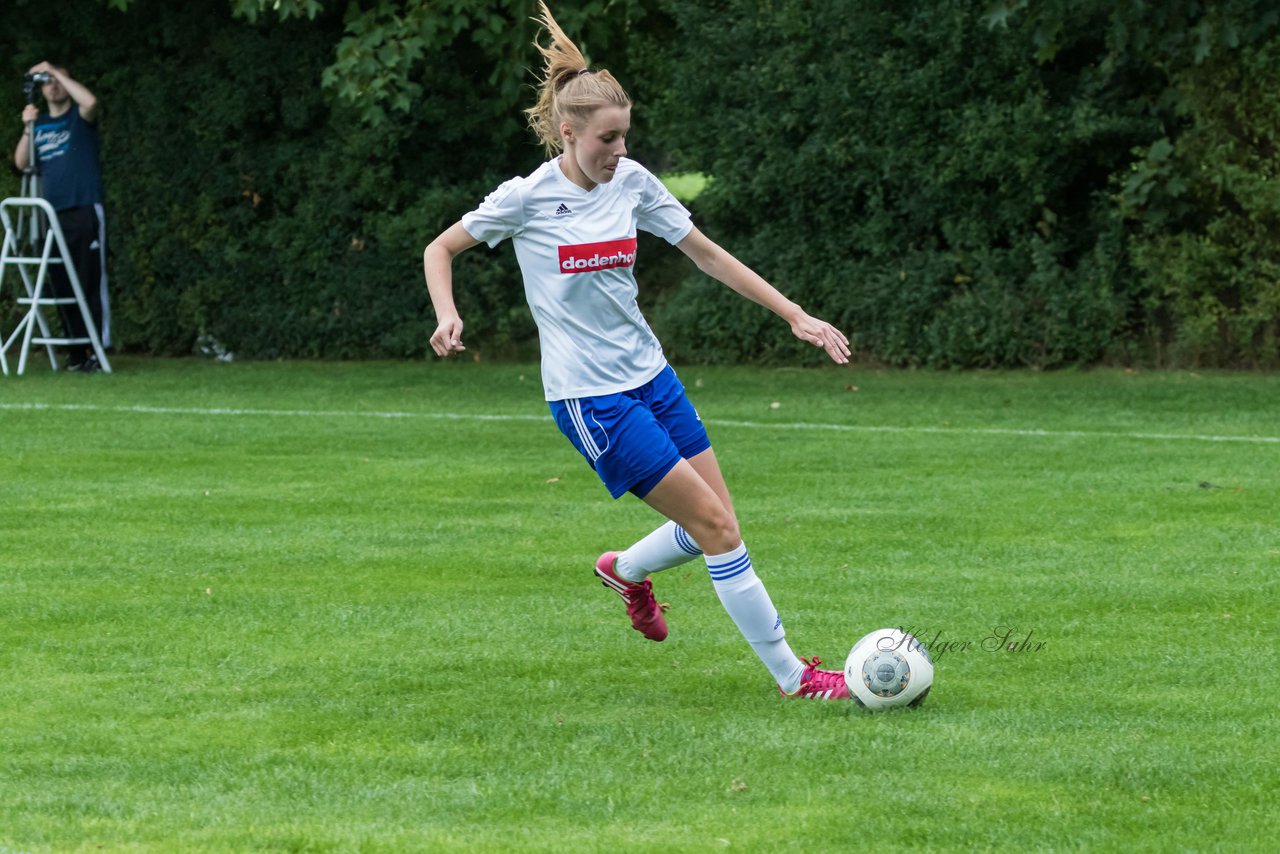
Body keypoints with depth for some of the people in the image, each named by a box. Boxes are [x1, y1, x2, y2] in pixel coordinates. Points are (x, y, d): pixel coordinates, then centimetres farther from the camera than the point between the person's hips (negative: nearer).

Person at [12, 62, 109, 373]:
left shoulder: (79, 117, 4)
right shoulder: (39, 123, 15)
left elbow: (89, 100, -20)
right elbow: (21, 162, 7)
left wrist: (55, 71, -13)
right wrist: (27, 127, -7)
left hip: (84, 210, -5)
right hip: (52, 213, 5)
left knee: (91, 282, -8)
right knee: (61, 284, 3)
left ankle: (98, 349, -9)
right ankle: (75, 350, 6)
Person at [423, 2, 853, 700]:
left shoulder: (632, 182, 1)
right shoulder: (528, 198, -12)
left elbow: (707, 254, 9)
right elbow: (439, 250, 0)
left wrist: (794, 315, 6)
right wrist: (447, 316, -19)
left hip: (649, 376, 6)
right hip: (589, 398, -6)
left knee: (710, 527, 6)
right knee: (717, 527, -11)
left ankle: (625, 570, 38)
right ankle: (792, 677, -3)